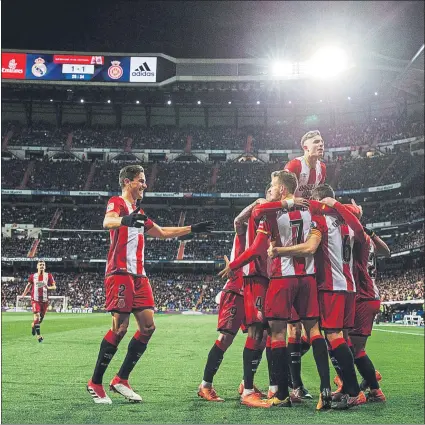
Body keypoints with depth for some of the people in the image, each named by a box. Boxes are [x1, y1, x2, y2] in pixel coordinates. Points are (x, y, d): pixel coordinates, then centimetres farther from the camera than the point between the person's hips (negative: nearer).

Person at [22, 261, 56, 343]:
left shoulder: (49, 276, 2)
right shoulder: (33, 276, 4)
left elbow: (54, 287, 1)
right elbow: (29, 285, 18)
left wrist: (48, 287, -20)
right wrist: (24, 294, 7)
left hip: (45, 300, 2)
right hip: (35, 299, -2)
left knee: (41, 317, 10)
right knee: (37, 315, -17)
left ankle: (33, 325, 43)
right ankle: (39, 336, -15)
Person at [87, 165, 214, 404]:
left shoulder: (138, 212, 25)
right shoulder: (118, 203, -2)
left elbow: (163, 233, 35)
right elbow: (108, 222, -25)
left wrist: (193, 229, 34)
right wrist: (125, 220, -47)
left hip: (139, 275, 9)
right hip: (120, 273, -9)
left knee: (148, 326, 2)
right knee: (120, 326, -13)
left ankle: (121, 379, 9)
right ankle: (95, 383, -3)